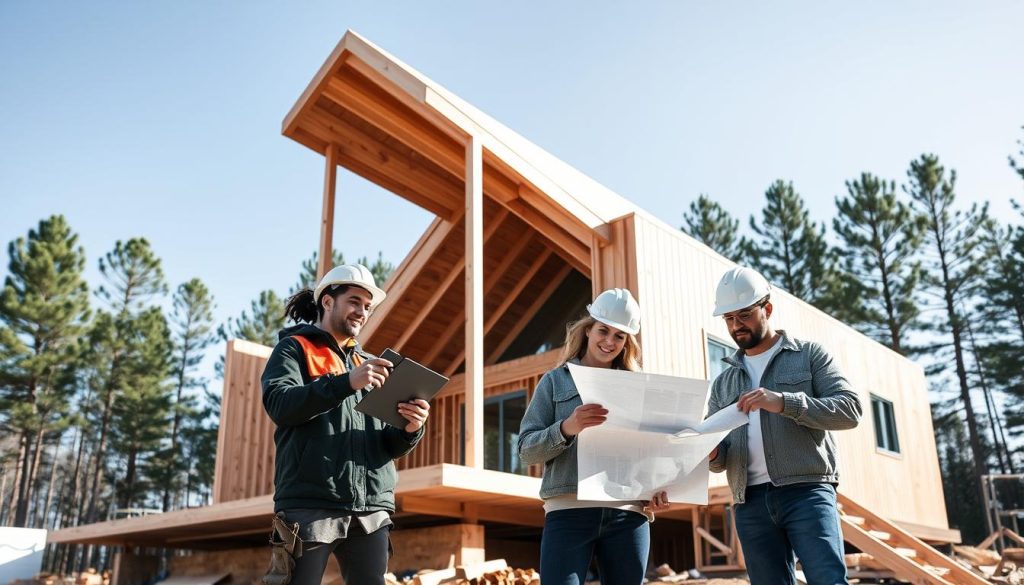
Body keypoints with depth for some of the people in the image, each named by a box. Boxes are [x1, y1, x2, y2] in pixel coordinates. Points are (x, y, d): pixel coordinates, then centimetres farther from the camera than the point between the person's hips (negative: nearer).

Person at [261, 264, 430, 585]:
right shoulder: (295, 349, 10)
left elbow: (389, 446, 17)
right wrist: (346, 383, -22)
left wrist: (409, 429, -7)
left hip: (371, 510, 4)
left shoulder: (370, 365, 22)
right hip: (311, 504, -4)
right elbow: (279, 405, -10)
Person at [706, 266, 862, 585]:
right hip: (751, 503, 4)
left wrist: (784, 402, -17)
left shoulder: (809, 355, 10)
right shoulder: (723, 383, 19)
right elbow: (720, 458, 16)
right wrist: (710, 451, -10)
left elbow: (849, 408, -4)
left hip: (807, 492, -4)